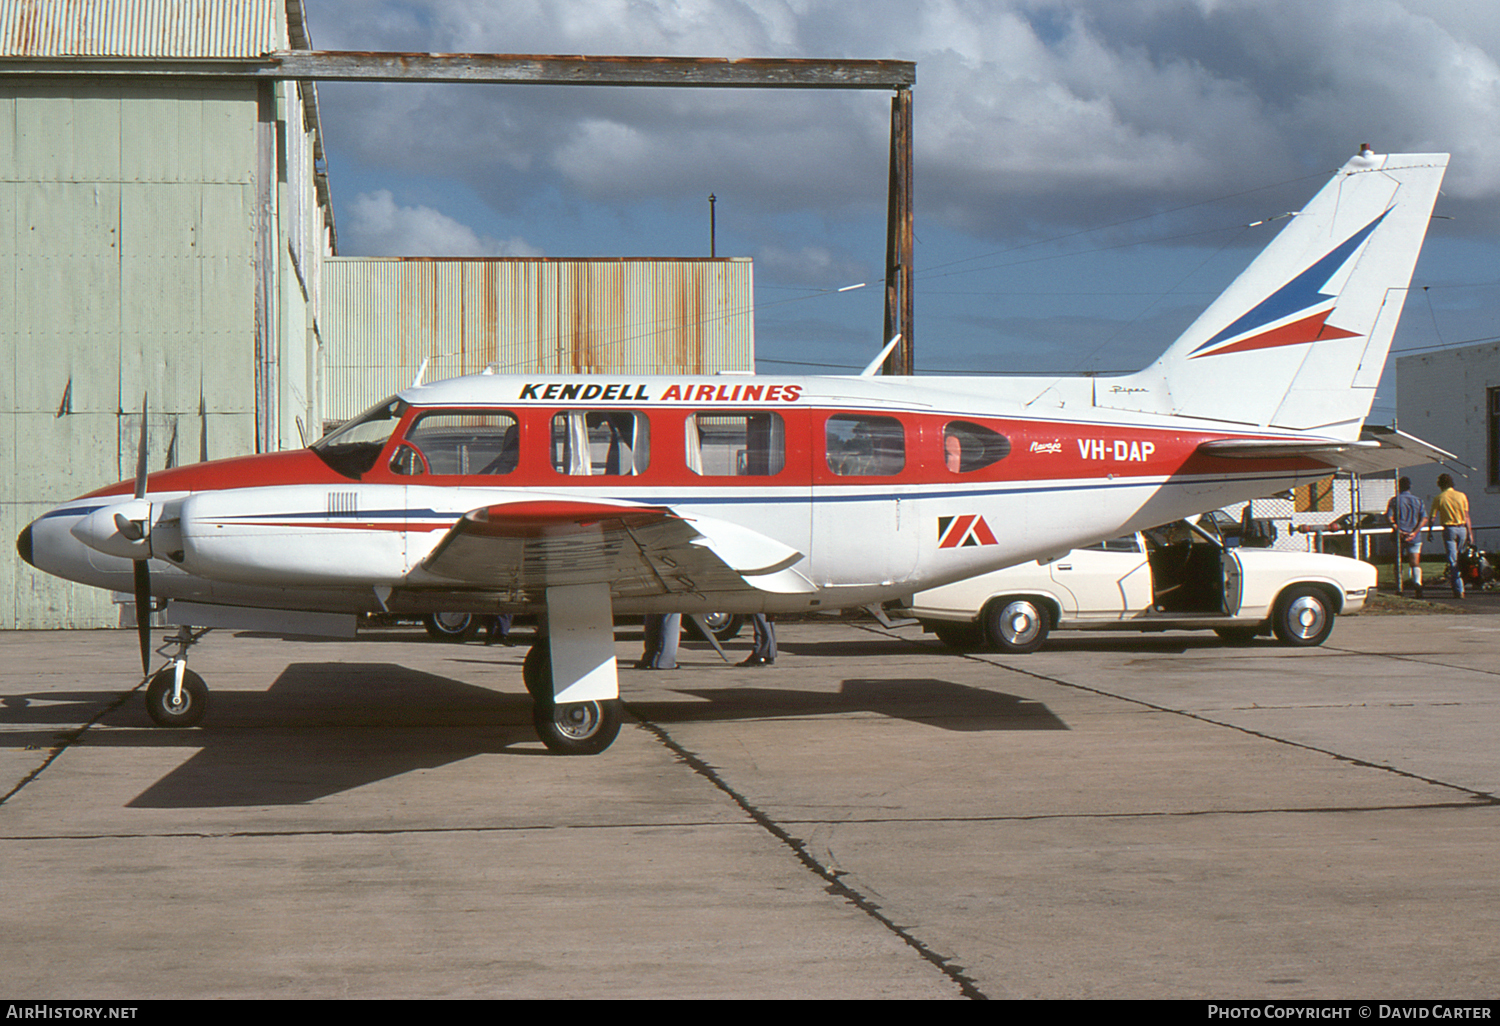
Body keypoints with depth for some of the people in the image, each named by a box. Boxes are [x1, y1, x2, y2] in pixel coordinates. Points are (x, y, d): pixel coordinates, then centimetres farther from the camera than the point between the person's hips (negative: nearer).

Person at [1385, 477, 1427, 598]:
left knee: (1398, 563, 11)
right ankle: (1417, 582, -27)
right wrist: (1414, 532, -9)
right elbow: (1424, 519, -2)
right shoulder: (1418, 501, 9)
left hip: (1399, 536, -1)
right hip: (1415, 537, 1)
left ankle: (1399, 589, 11)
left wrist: (1398, 530, -14)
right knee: (1415, 563, -1)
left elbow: (1389, 517, -10)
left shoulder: (1395, 500, 3)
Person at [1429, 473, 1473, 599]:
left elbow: (1432, 517, -1)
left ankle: (1458, 590, -8)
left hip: (1449, 529, -3)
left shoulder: (1439, 498, -2)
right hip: (1462, 529, 3)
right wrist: (1470, 532, 7)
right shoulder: (1461, 496, 3)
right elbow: (1467, 516, 3)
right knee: (1460, 559, 16)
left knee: (1452, 561, -2)